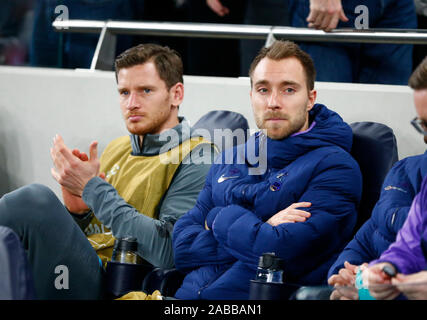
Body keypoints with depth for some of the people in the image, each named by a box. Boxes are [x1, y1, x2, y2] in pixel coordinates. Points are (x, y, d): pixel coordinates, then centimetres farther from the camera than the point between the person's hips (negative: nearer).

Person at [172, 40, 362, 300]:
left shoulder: (334, 168, -1)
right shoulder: (229, 161, 19)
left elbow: (284, 255, -13)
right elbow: (182, 245, 10)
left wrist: (220, 219, 1)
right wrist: (261, 233, -4)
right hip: (188, 294, 5)